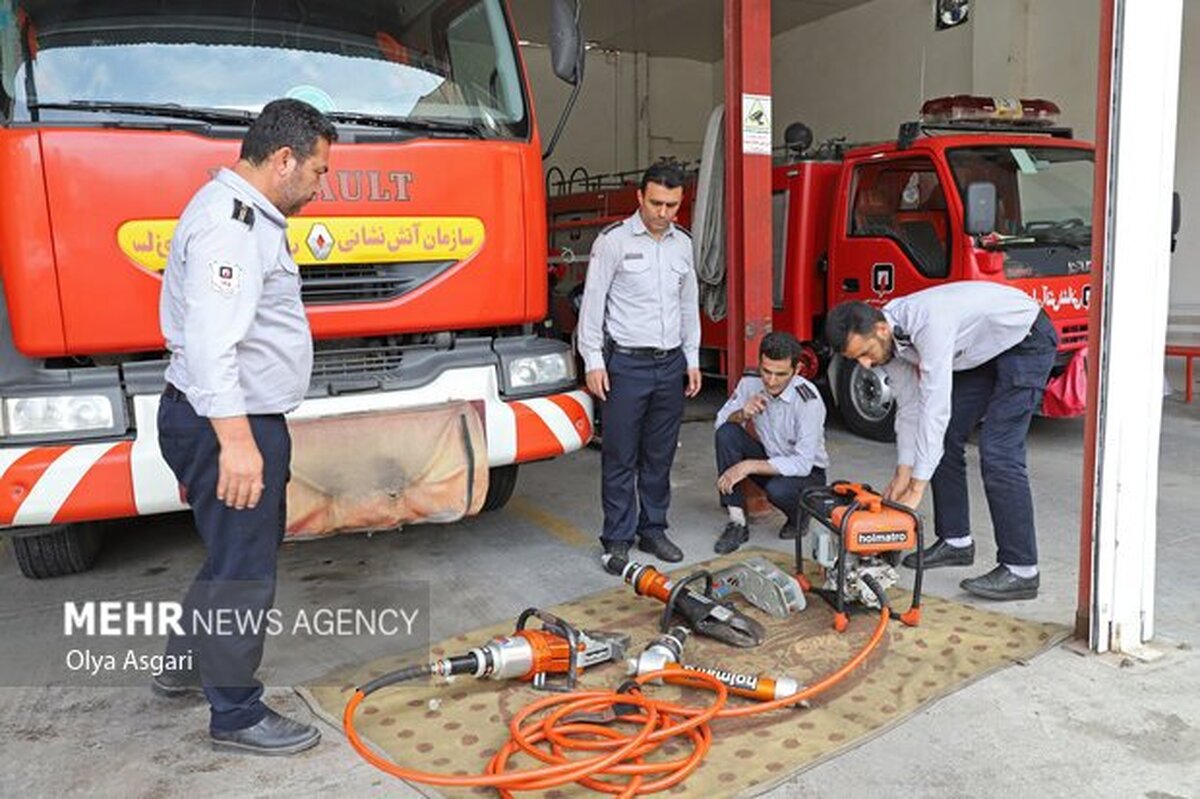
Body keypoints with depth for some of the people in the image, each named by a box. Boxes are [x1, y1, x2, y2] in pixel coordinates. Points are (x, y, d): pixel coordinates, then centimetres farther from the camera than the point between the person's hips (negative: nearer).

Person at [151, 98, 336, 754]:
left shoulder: (247, 214, 17)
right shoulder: (229, 224, -19)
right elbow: (210, 341, -30)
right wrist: (235, 440, -34)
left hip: (241, 421, 11)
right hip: (227, 426, -11)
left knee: (239, 552, 23)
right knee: (244, 566, 0)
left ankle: (184, 666, 40)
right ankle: (235, 714, 15)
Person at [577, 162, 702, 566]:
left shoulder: (683, 244, 10)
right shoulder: (614, 240, -6)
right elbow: (592, 302, -7)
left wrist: (692, 360, 13)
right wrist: (593, 361, -11)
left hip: (671, 363, 5)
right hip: (626, 363, -5)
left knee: (660, 456, 12)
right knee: (620, 457, 1)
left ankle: (653, 529, 23)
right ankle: (618, 538, 11)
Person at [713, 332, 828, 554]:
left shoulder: (808, 400, -27)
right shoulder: (750, 383, -12)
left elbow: (803, 464, -30)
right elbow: (720, 422, -4)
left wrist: (749, 466, -33)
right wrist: (742, 414, -27)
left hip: (808, 472, -4)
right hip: (770, 460, 5)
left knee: (778, 489, -38)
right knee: (727, 433, -21)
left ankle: (799, 516, 3)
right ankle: (737, 523, -17)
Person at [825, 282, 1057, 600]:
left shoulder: (928, 323, -38)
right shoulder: (887, 339, -12)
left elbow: (935, 408, -38)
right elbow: (909, 407, -4)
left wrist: (916, 489, -35)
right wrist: (902, 475, -6)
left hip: (1025, 339, -8)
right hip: (981, 351, 8)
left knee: (997, 451, -17)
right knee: (944, 438, 5)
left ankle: (1021, 571, -11)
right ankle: (956, 541, 18)